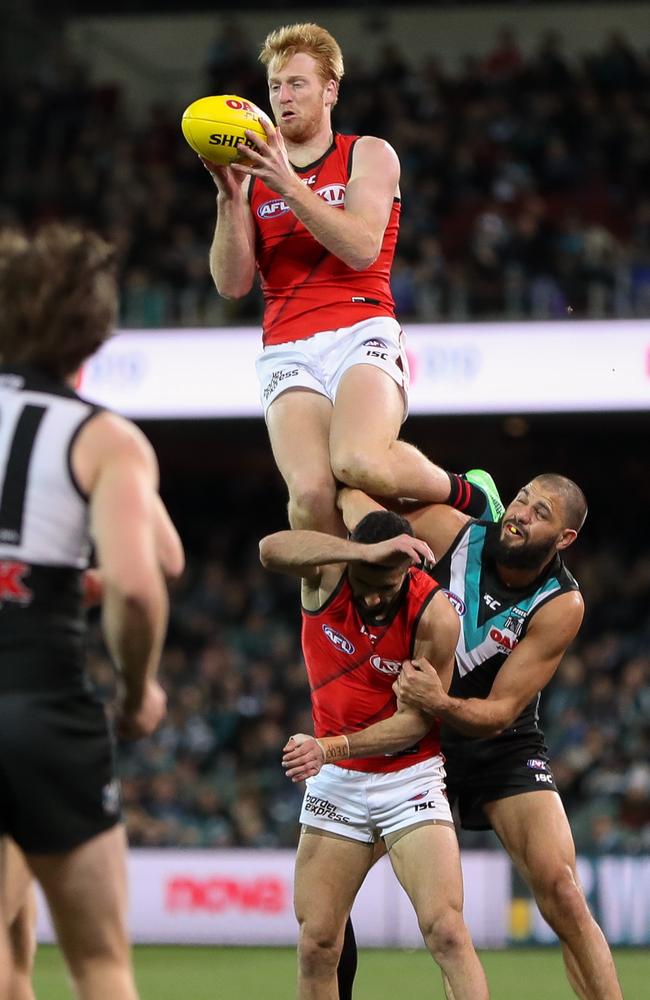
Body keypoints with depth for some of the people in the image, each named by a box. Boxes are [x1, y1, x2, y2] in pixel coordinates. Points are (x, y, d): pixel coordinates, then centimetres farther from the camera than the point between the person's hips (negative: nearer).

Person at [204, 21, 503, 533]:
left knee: (361, 464, -32)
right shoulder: (254, 176, 18)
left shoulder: (369, 155, 10)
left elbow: (362, 248, -8)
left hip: (360, 332, -2)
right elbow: (232, 284, 8)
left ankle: (468, 496, -4)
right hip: (287, 351, 2)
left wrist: (291, 186, -14)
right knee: (311, 495, -26)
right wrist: (229, 196, -5)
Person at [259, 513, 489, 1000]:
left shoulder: (434, 616, -18)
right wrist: (366, 553, -46)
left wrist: (335, 747, -21)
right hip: (335, 782, 3)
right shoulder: (329, 570, -12)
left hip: (409, 779, -3)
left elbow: (414, 722, -12)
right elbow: (272, 549, -36)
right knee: (316, 944, 1)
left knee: (445, 931, -16)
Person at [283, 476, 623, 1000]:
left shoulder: (560, 605, -18)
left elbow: (500, 712, -19)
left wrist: (440, 703, -40)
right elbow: (353, 492, -6)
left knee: (562, 893, -19)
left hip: (503, 746, -2)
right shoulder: (451, 533, -14)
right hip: (418, 734, 2)